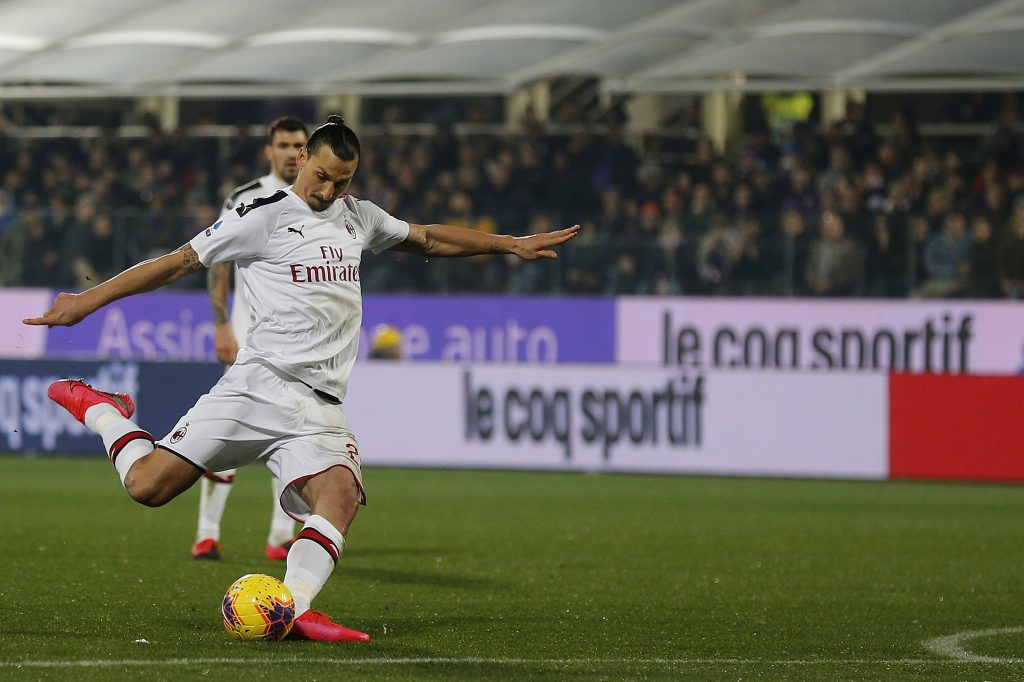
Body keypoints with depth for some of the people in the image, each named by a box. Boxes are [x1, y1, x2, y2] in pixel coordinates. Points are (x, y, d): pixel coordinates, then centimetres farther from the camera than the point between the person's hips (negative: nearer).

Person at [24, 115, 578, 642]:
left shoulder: (357, 216, 19)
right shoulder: (266, 217, 0)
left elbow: (429, 239, 34)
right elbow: (180, 261, 0)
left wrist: (510, 244, 33)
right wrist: (88, 300, -2)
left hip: (319, 408, 4)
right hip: (257, 384, -4)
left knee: (340, 494, -26)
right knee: (148, 485, -12)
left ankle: (294, 609, -37)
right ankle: (101, 412, 18)